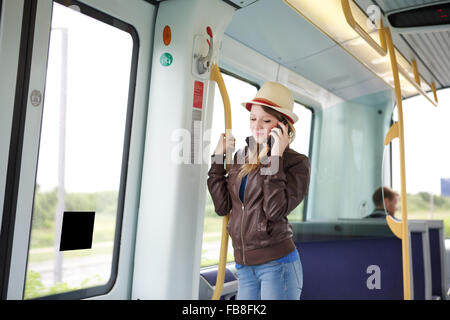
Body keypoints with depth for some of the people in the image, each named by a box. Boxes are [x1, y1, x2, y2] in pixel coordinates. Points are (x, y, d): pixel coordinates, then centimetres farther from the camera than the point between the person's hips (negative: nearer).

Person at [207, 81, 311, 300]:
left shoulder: (296, 162, -8)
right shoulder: (241, 157, 7)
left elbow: (276, 211, -20)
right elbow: (222, 206, 2)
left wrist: (275, 158, -20)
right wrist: (218, 157, 1)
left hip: (277, 263, -5)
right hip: (244, 266, 5)